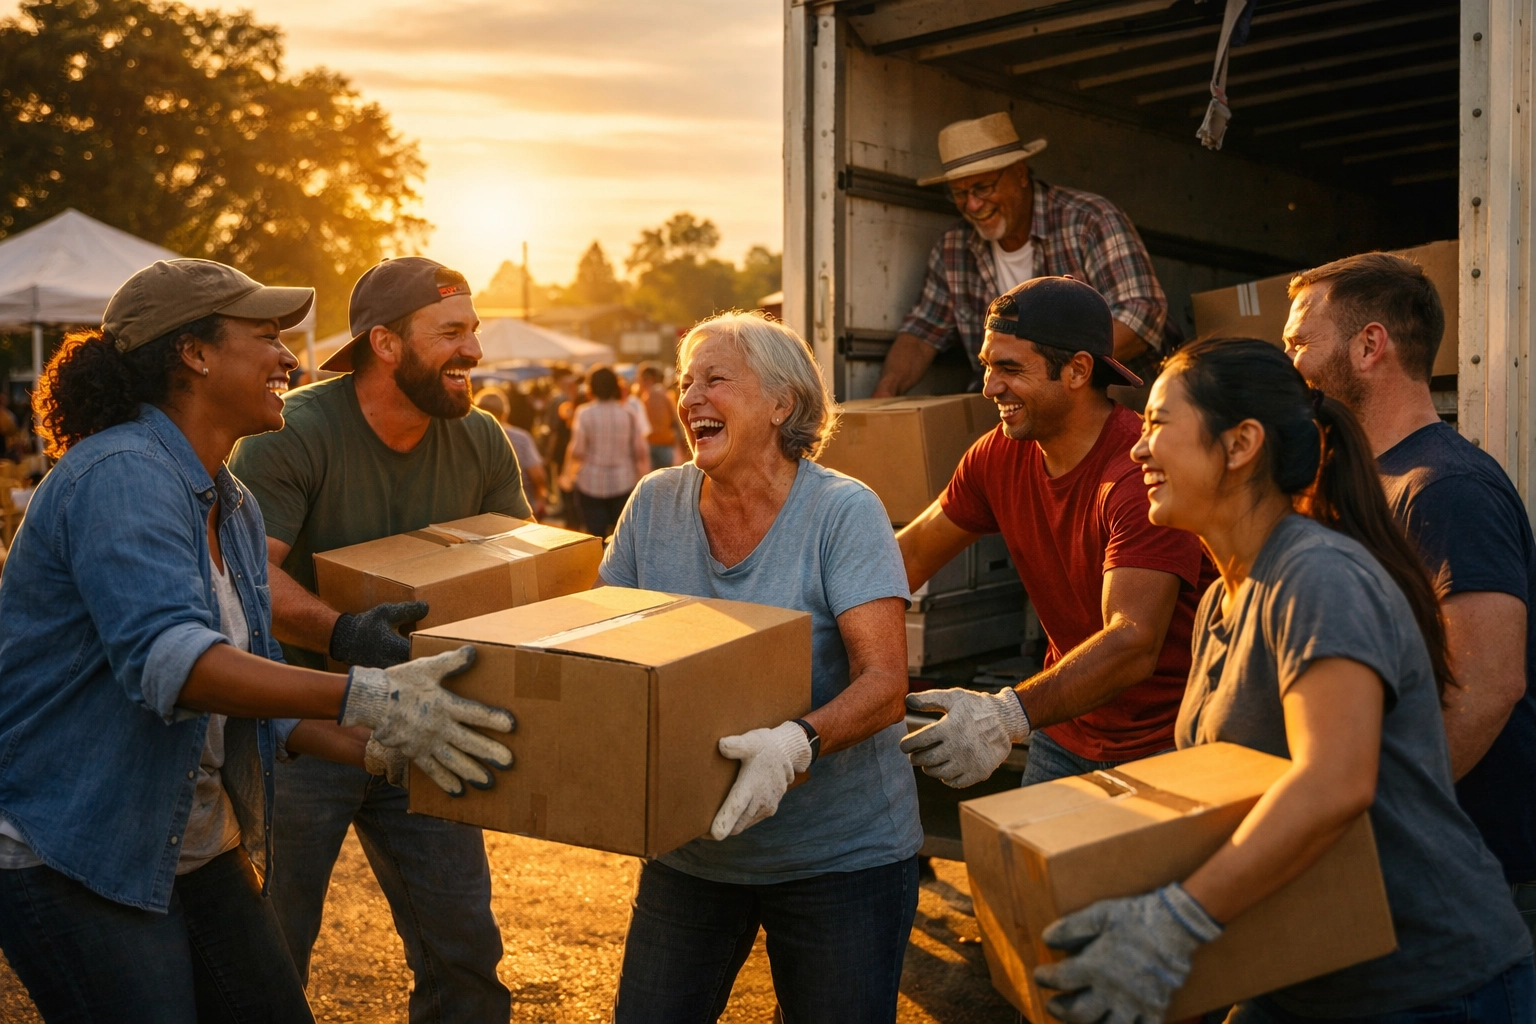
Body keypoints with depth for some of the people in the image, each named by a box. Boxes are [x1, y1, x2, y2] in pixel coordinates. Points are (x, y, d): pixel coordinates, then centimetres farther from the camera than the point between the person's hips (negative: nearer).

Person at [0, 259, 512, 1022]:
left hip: (195, 846, 9)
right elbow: (164, 656, -34)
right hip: (68, 859, -9)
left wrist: (388, 752, -3)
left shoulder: (234, 509, 10)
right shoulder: (120, 476, -19)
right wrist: (358, 696, -43)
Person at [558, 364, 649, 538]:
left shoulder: (584, 413, -7)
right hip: (623, 484, 2)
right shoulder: (628, 413, -1)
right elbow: (641, 452, -1)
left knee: (596, 536, 3)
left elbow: (577, 451, -9)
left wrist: (566, 475, 7)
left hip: (591, 484, -2)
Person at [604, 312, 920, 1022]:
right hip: (688, 848, 4)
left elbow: (884, 683, -21)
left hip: (841, 851, -3)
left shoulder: (843, 511, -14)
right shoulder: (654, 504, -1)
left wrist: (796, 744, -39)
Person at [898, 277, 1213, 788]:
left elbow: (1133, 643, -35)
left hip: (1167, 744, -6)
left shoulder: (1143, 470, -26)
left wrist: (1008, 716, -47)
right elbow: (910, 555, 6)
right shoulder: (999, 455, -4)